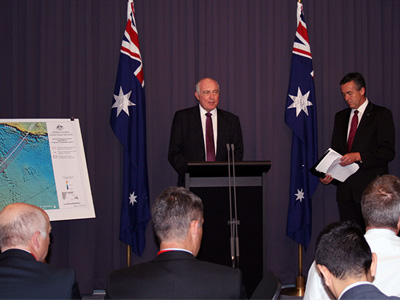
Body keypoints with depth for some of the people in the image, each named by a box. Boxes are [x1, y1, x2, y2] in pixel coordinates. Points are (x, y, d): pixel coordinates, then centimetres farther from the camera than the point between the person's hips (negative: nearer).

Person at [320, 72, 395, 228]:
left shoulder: (381, 115, -1)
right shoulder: (340, 117, 17)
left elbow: (388, 152, -8)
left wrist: (358, 156, -19)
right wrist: (328, 173, 0)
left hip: (370, 188, -5)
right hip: (345, 189, 5)